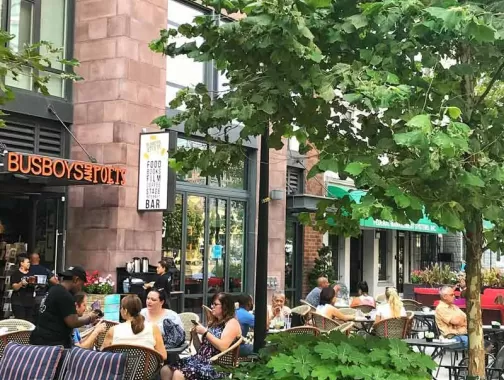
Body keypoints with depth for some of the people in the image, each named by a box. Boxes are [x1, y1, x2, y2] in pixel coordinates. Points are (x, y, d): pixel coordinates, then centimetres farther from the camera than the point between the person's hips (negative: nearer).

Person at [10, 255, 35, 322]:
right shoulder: (15, 274, -1)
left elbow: (35, 287, 14)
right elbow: (15, 288, -10)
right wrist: (21, 283, -28)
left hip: (30, 301, 5)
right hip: (18, 302, -5)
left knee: (30, 321, 2)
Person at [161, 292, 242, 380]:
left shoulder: (232, 323, -4)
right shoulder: (214, 323, 21)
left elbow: (223, 347, -18)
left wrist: (205, 332, -13)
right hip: (201, 359, 9)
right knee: (166, 370, -10)